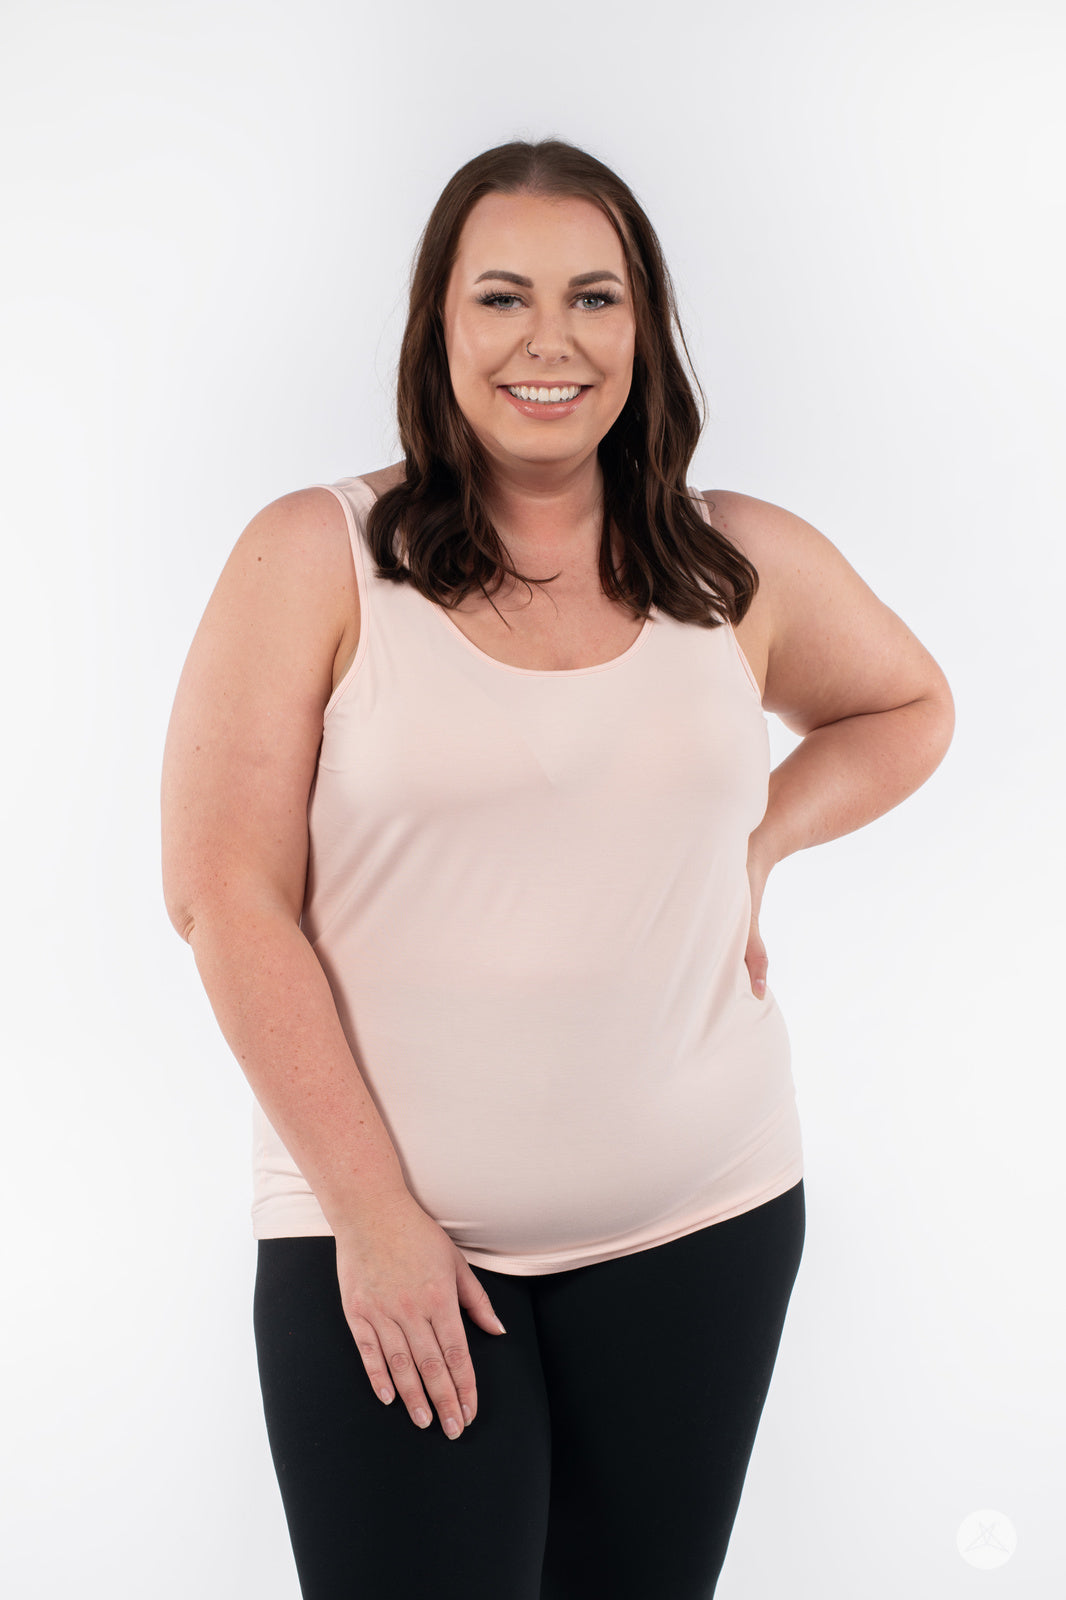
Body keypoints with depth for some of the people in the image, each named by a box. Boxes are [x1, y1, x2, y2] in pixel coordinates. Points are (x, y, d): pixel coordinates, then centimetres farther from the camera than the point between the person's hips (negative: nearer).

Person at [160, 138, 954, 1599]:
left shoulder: (745, 567, 5)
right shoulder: (317, 558, -4)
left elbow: (909, 707, 24)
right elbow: (225, 895, -8)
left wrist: (758, 838, 5)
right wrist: (370, 1212, -11)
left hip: (701, 1220, 3)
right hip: (383, 1233, -3)